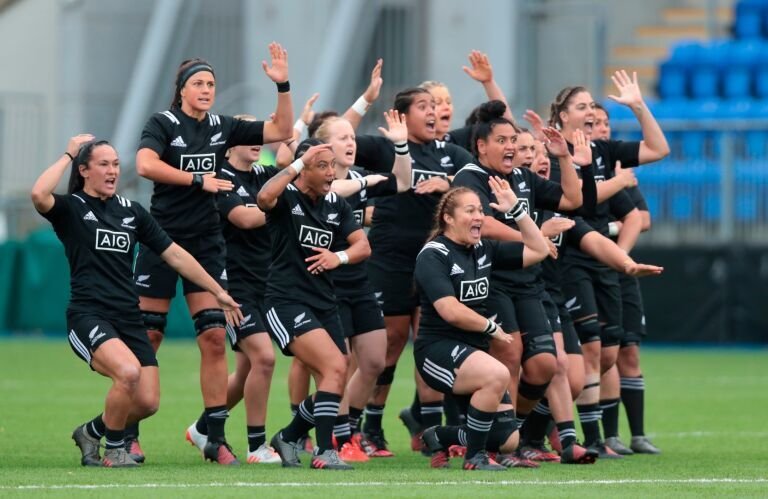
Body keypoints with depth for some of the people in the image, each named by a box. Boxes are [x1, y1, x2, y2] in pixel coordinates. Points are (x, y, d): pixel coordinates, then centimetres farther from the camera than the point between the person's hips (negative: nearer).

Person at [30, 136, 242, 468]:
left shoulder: (131, 211, 15)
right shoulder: (71, 208, 0)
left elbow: (175, 255, 19)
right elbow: (39, 195, -24)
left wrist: (218, 292, 18)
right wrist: (68, 155, -11)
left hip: (128, 319, 6)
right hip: (88, 316, -6)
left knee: (148, 402, -6)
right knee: (128, 371, -31)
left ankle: (92, 432, 24)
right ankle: (114, 450, -7)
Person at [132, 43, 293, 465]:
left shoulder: (222, 128, 9)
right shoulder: (163, 123, -5)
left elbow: (280, 131, 9)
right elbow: (145, 164, -22)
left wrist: (283, 85, -4)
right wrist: (198, 180, -21)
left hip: (206, 243, 4)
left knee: (214, 337, -4)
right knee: (147, 337, 0)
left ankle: (216, 438, 0)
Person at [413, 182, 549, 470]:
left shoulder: (483, 251, 12)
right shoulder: (433, 256, -10)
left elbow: (537, 251, 13)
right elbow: (451, 311, -20)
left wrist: (516, 209, 6)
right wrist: (492, 328, -9)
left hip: (472, 352, 8)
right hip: (439, 350, -8)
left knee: (510, 437, 0)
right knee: (497, 374, -36)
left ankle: (441, 436, 23)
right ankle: (474, 457, -21)